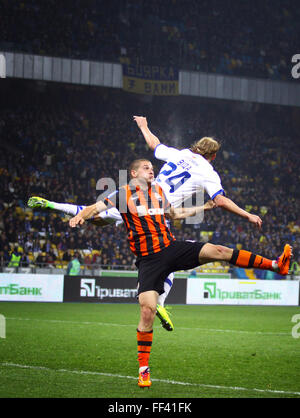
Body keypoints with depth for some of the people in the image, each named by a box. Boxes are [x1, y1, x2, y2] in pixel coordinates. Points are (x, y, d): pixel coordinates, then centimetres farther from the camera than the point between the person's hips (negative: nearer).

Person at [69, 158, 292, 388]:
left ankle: (276, 265, -11)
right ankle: (143, 369, -2)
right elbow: (95, 208, 0)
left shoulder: (159, 191, 17)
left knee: (217, 251, -13)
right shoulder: (123, 194, 3)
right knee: (147, 310, -14)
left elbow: (174, 213, 33)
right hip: (149, 260, -4)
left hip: (172, 248, 4)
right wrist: (80, 217, -22)